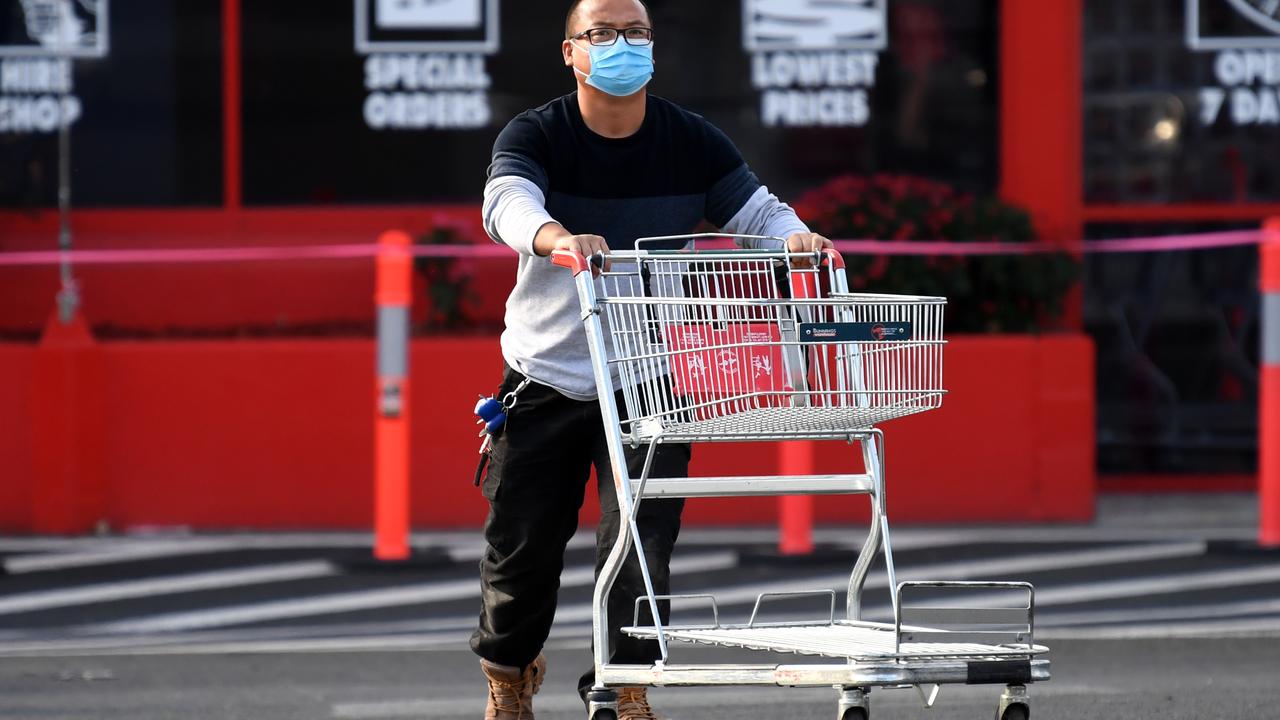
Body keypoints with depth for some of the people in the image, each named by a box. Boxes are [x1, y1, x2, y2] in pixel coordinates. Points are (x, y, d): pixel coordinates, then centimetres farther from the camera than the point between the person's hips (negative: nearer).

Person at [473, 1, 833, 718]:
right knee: (523, 543, 8)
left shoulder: (694, 142, 0)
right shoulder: (536, 136, -8)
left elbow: (756, 210, 0)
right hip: (546, 374, 0)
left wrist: (792, 235, -26)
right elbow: (507, 201, -27)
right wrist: (556, 236, -50)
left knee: (642, 543, -12)